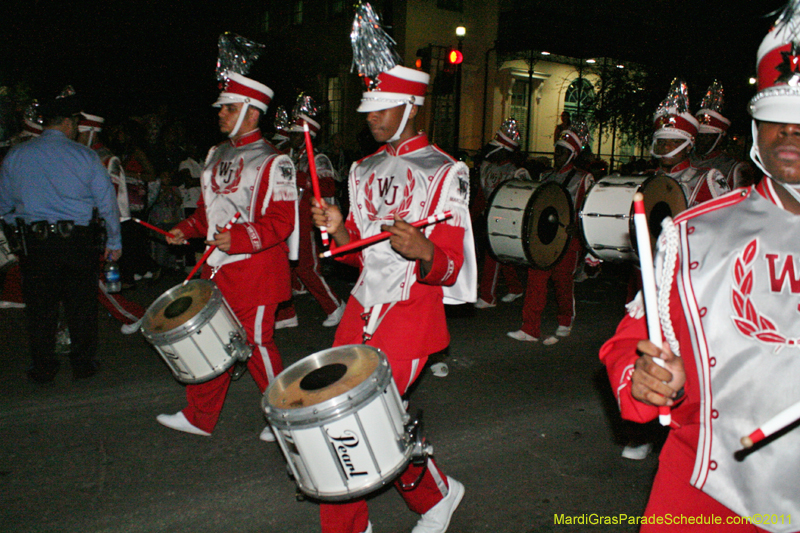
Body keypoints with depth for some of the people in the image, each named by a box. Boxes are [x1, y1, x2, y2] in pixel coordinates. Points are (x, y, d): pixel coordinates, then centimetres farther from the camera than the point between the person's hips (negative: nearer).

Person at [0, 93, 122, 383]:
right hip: (79, 242, -1)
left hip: (34, 242, 2)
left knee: (40, 307, 10)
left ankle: (43, 369, 19)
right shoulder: (85, 156, -3)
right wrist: (114, 242, 7)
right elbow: (107, 202, -1)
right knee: (82, 305, 10)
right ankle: (83, 364, 19)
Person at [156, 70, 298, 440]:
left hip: (255, 271, -7)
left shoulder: (273, 163, -11)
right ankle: (198, 417, 28)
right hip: (217, 270, 7)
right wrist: (187, 229, 8)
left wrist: (239, 239, -28)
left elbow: (281, 221, -18)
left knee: (256, 343, 1)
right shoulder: (216, 156, 14)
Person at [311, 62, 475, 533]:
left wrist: (422, 251, -34)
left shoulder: (444, 173, -8)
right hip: (361, 309, 6)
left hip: (411, 316, -6)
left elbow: (448, 270, -13)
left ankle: (440, 492, 22)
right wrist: (338, 229, -5)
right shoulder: (365, 170, 12)